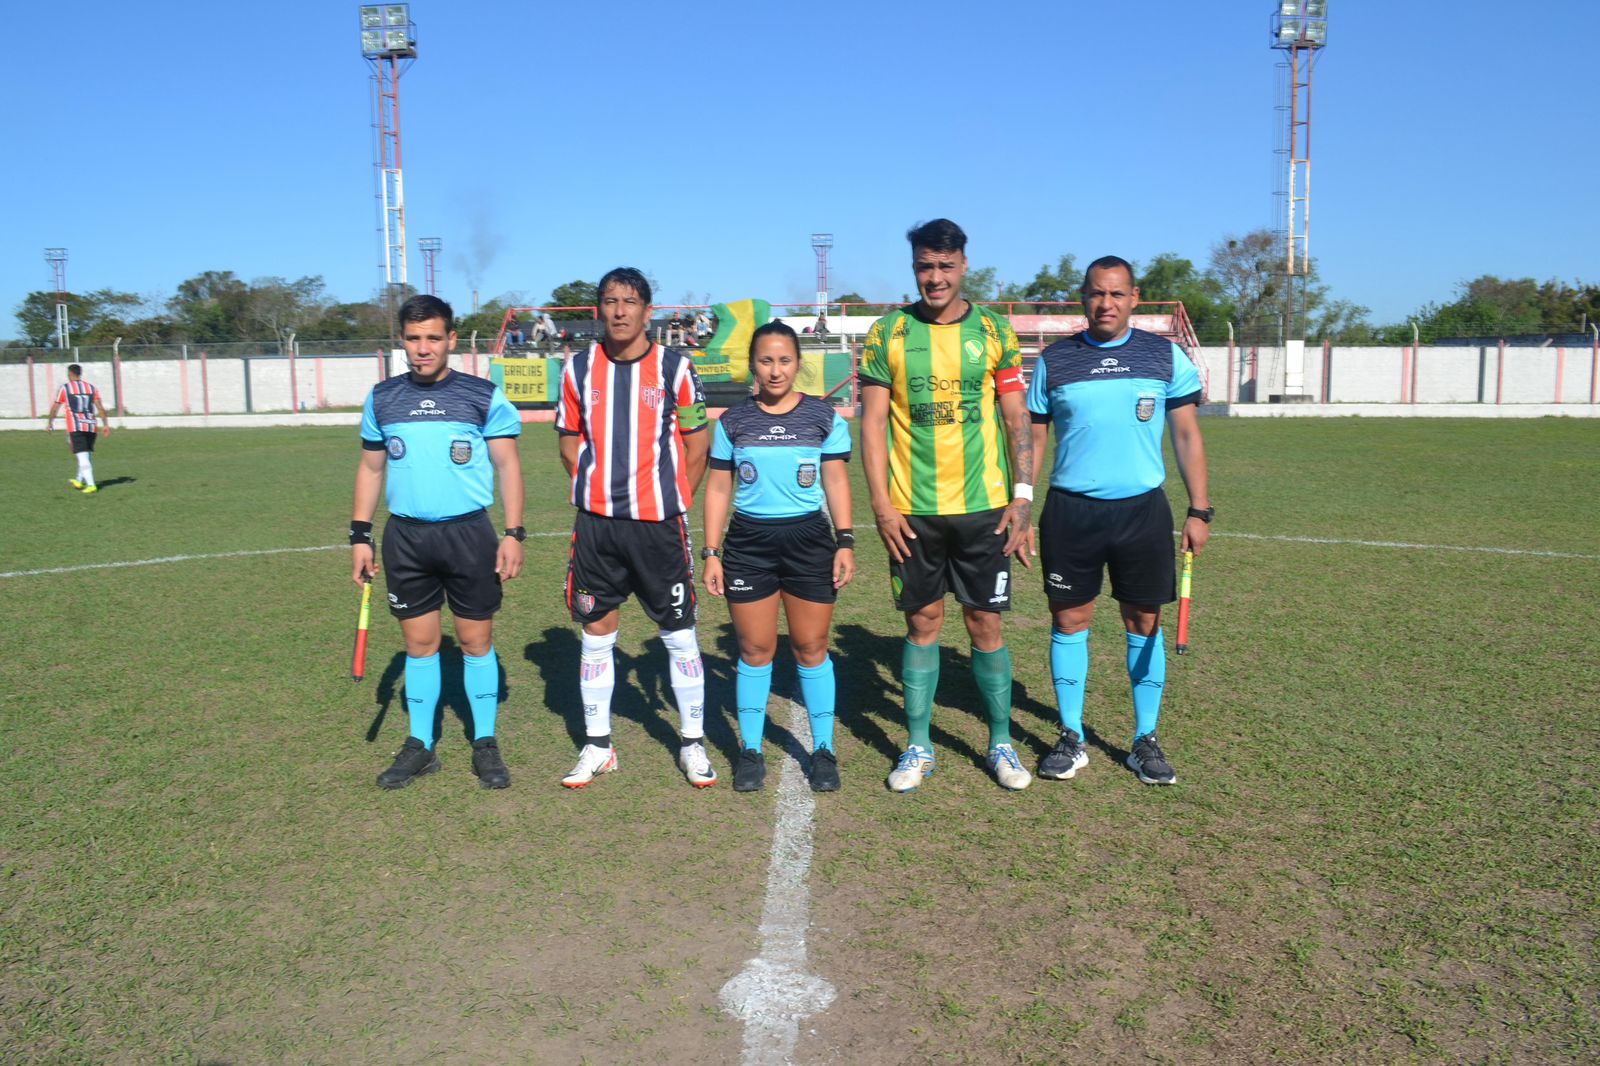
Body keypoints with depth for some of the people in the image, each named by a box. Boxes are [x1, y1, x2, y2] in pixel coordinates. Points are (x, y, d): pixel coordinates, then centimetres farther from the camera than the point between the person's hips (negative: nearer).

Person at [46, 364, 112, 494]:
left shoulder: (64, 388, 2)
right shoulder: (91, 388, 10)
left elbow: (55, 407, 7)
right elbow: (100, 407, 3)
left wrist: (49, 423, 19)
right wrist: (106, 425, 2)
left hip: (75, 427, -4)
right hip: (91, 426, 4)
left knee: (82, 457, -7)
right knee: (86, 455, 18)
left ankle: (91, 485, -18)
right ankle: (79, 481, 32)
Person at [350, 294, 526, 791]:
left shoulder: (484, 396, -2)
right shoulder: (382, 398, 7)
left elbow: (507, 465, -1)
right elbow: (371, 468, 14)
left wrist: (513, 533, -8)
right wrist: (360, 535, 9)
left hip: (469, 533, -2)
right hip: (405, 536, 3)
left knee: (476, 639, 4)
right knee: (420, 640, 8)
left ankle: (485, 743, 17)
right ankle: (420, 745, 20)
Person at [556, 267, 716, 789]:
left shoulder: (674, 366, -2)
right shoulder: (579, 369, 5)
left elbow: (697, 443, 4)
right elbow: (570, 444, 14)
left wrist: (671, 500, 3)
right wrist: (602, 491, 6)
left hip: (659, 521, -2)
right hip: (596, 522, 3)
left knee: (680, 635, 3)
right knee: (595, 633, 9)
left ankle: (693, 744, 18)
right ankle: (597, 745, 23)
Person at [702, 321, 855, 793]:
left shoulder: (824, 416, 2)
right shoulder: (733, 421, 4)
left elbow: (836, 481, 4)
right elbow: (719, 488, 6)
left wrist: (845, 542, -4)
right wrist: (711, 552, 1)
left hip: (809, 539, -1)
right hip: (748, 542, 1)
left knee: (811, 648, 3)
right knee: (754, 650, 6)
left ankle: (823, 750, 17)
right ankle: (750, 751, 19)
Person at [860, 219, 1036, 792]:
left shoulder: (993, 331, 3)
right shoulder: (887, 333, 1)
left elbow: (1017, 418, 4)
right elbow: (872, 423, 0)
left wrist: (1023, 497, -3)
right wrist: (881, 504, -7)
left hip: (982, 506, 0)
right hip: (911, 510, 0)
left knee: (986, 623, 6)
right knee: (922, 622, 8)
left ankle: (1001, 742, 22)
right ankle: (918, 746, 21)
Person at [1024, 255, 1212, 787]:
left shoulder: (1166, 356, 4)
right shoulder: (1054, 360, 4)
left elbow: (1187, 435, 6)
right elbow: (1033, 439, 7)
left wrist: (1199, 509, 0)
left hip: (1143, 509, 0)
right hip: (1070, 510, 0)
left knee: (1144, 623, 6)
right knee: (1070, 621, 4)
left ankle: (1145, 741, 19)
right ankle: (1071, 739, 17)